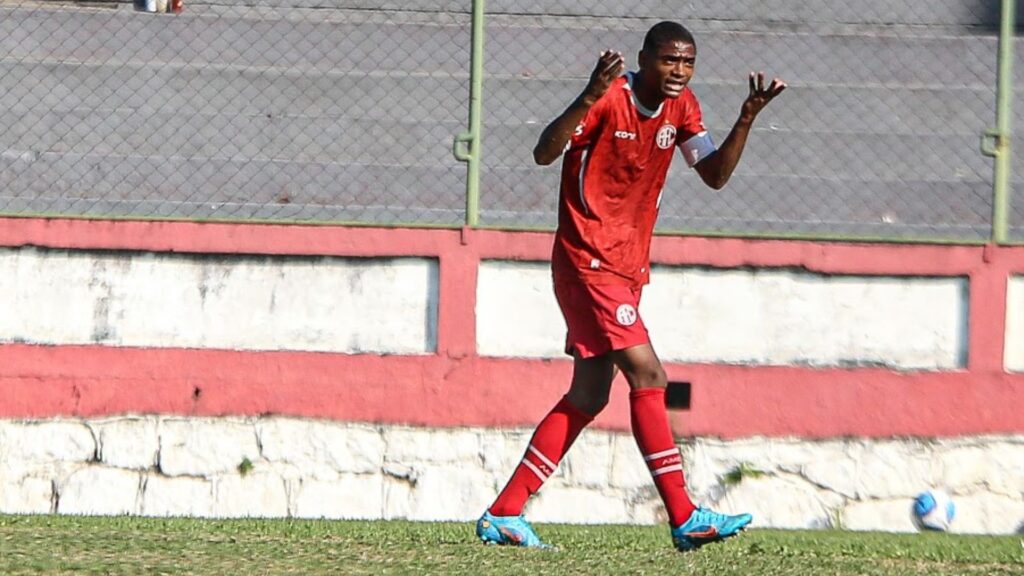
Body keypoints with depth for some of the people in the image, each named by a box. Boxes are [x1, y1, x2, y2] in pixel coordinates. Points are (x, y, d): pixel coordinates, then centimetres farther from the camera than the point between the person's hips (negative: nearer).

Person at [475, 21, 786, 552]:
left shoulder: (681, 107, 6)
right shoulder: (610, 99, -16)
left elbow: (715, 175, 4)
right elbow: (544, 154, -25)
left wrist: (746, 119, -10)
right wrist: (589, 99, -40)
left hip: (627, 268, 9)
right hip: (587, 262, -9)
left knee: (588, 397, 7)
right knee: (647, 375, -16)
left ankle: (503, 515, 11)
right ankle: (684, 518, -16)